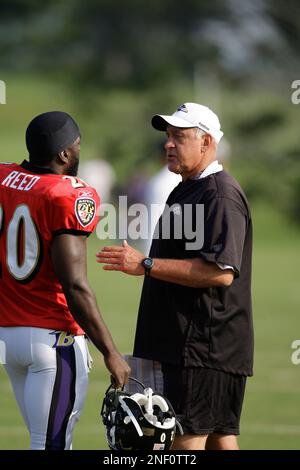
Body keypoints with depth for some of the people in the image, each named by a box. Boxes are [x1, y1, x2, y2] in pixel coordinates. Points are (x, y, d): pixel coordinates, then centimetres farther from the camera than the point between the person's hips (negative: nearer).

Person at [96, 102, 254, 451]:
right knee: (220, 437, 9)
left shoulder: (221, 194, -13)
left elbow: (221, 271, -23)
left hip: (206, 343, -10)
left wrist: (146, 265, -23)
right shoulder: (184, 191, 21)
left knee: (187, 438, -13)